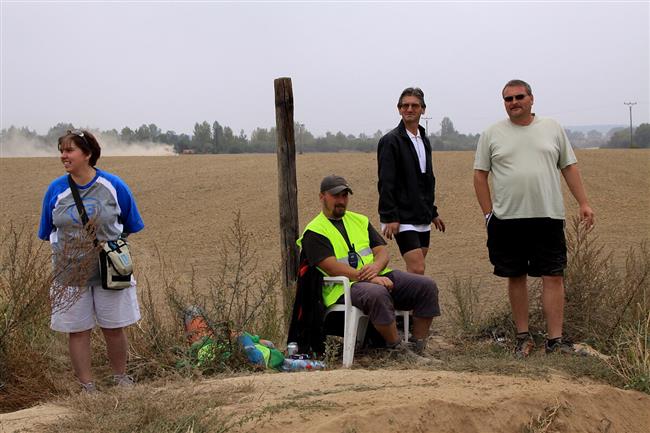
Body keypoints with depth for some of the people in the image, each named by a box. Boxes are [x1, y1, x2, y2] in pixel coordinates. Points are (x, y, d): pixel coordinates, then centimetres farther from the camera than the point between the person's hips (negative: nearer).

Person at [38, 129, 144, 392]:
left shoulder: (113, 186, -8)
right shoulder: (56, 189, -4)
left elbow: (129, 227, 5)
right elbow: (48, 232, 9)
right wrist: (68, 249, 5)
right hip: (70, 272, 1)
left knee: (114, 328, 9)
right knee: (77, 330, 7)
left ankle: (121, 377, 30)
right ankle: (86, 386, 20)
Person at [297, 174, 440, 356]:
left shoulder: (360, 220, 21)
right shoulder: (314, 232, 0)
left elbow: (382, 250, 13)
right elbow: (332, 267, -13)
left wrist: (376, 267, -13)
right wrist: (369, 278, -22)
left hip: (378, 276, 7)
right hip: (345, 286, -7)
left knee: (427, 286, -11)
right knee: (377, 294, -39)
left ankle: (418, 348, -9)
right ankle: (398, 349, -26)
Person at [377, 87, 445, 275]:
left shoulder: (424, 140, 16)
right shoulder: (391, 141, -8)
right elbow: (385, 183, -13)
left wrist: (433, 212, 22)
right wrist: (390, 217, -18)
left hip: (422, 218, 8)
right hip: (403, 218, -8)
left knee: (416, 270, 9)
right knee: (417, 270, -14)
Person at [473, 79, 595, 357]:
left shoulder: (552, 129, 9)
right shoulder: (492, 134, 5)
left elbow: (569, 167, 11)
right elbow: (480, 175, 5)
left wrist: (584, 203, 4)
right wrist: (488, 214, -2)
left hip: (548, 218, 1)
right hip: (507, 220, 0)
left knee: (554, 277, -3)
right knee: (515, 277, 6)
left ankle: (555, 340, 1)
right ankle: (523, 337, 18)